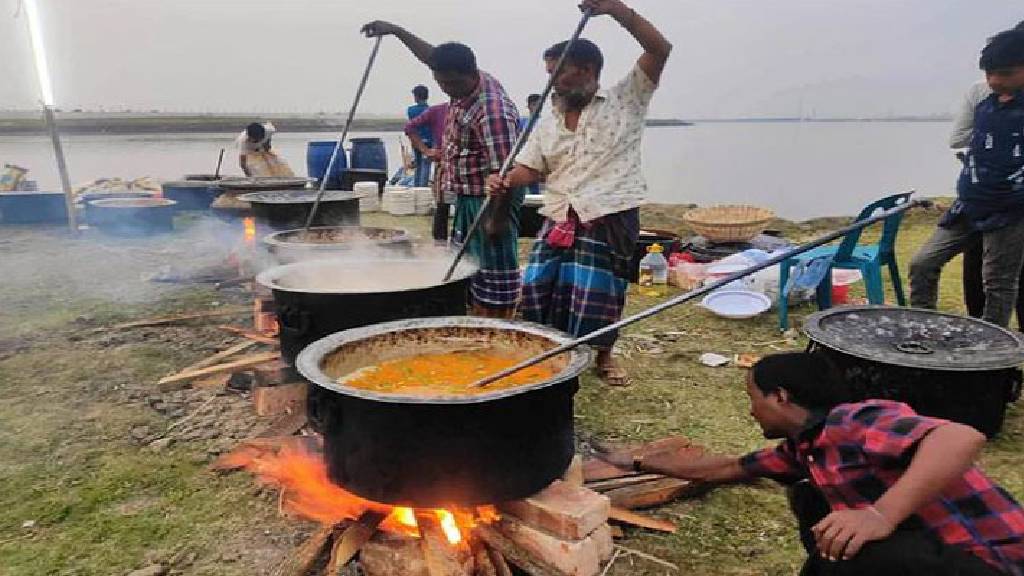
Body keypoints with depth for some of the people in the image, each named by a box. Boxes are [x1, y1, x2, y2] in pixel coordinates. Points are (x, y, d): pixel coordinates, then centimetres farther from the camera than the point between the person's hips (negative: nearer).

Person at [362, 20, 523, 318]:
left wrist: (498, 218, -24)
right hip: (467, 196, 10)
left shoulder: (492, 112, -26)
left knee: (494, 266, -2)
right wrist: (395, 30, 23)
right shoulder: (465, 84, 3)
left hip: (491, 200, -10)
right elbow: (432, 55, 21)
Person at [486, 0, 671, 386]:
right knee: (537, 287, 2)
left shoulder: (625, 101, 3)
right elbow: (530, 169, 11)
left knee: (599, 293, 0)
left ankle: (603, 357, 26)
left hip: (610, 217, -4)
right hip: (559, 219, 5)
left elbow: (660, 49, -6)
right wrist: (505, 181, -13)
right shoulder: (548, 125, 16)